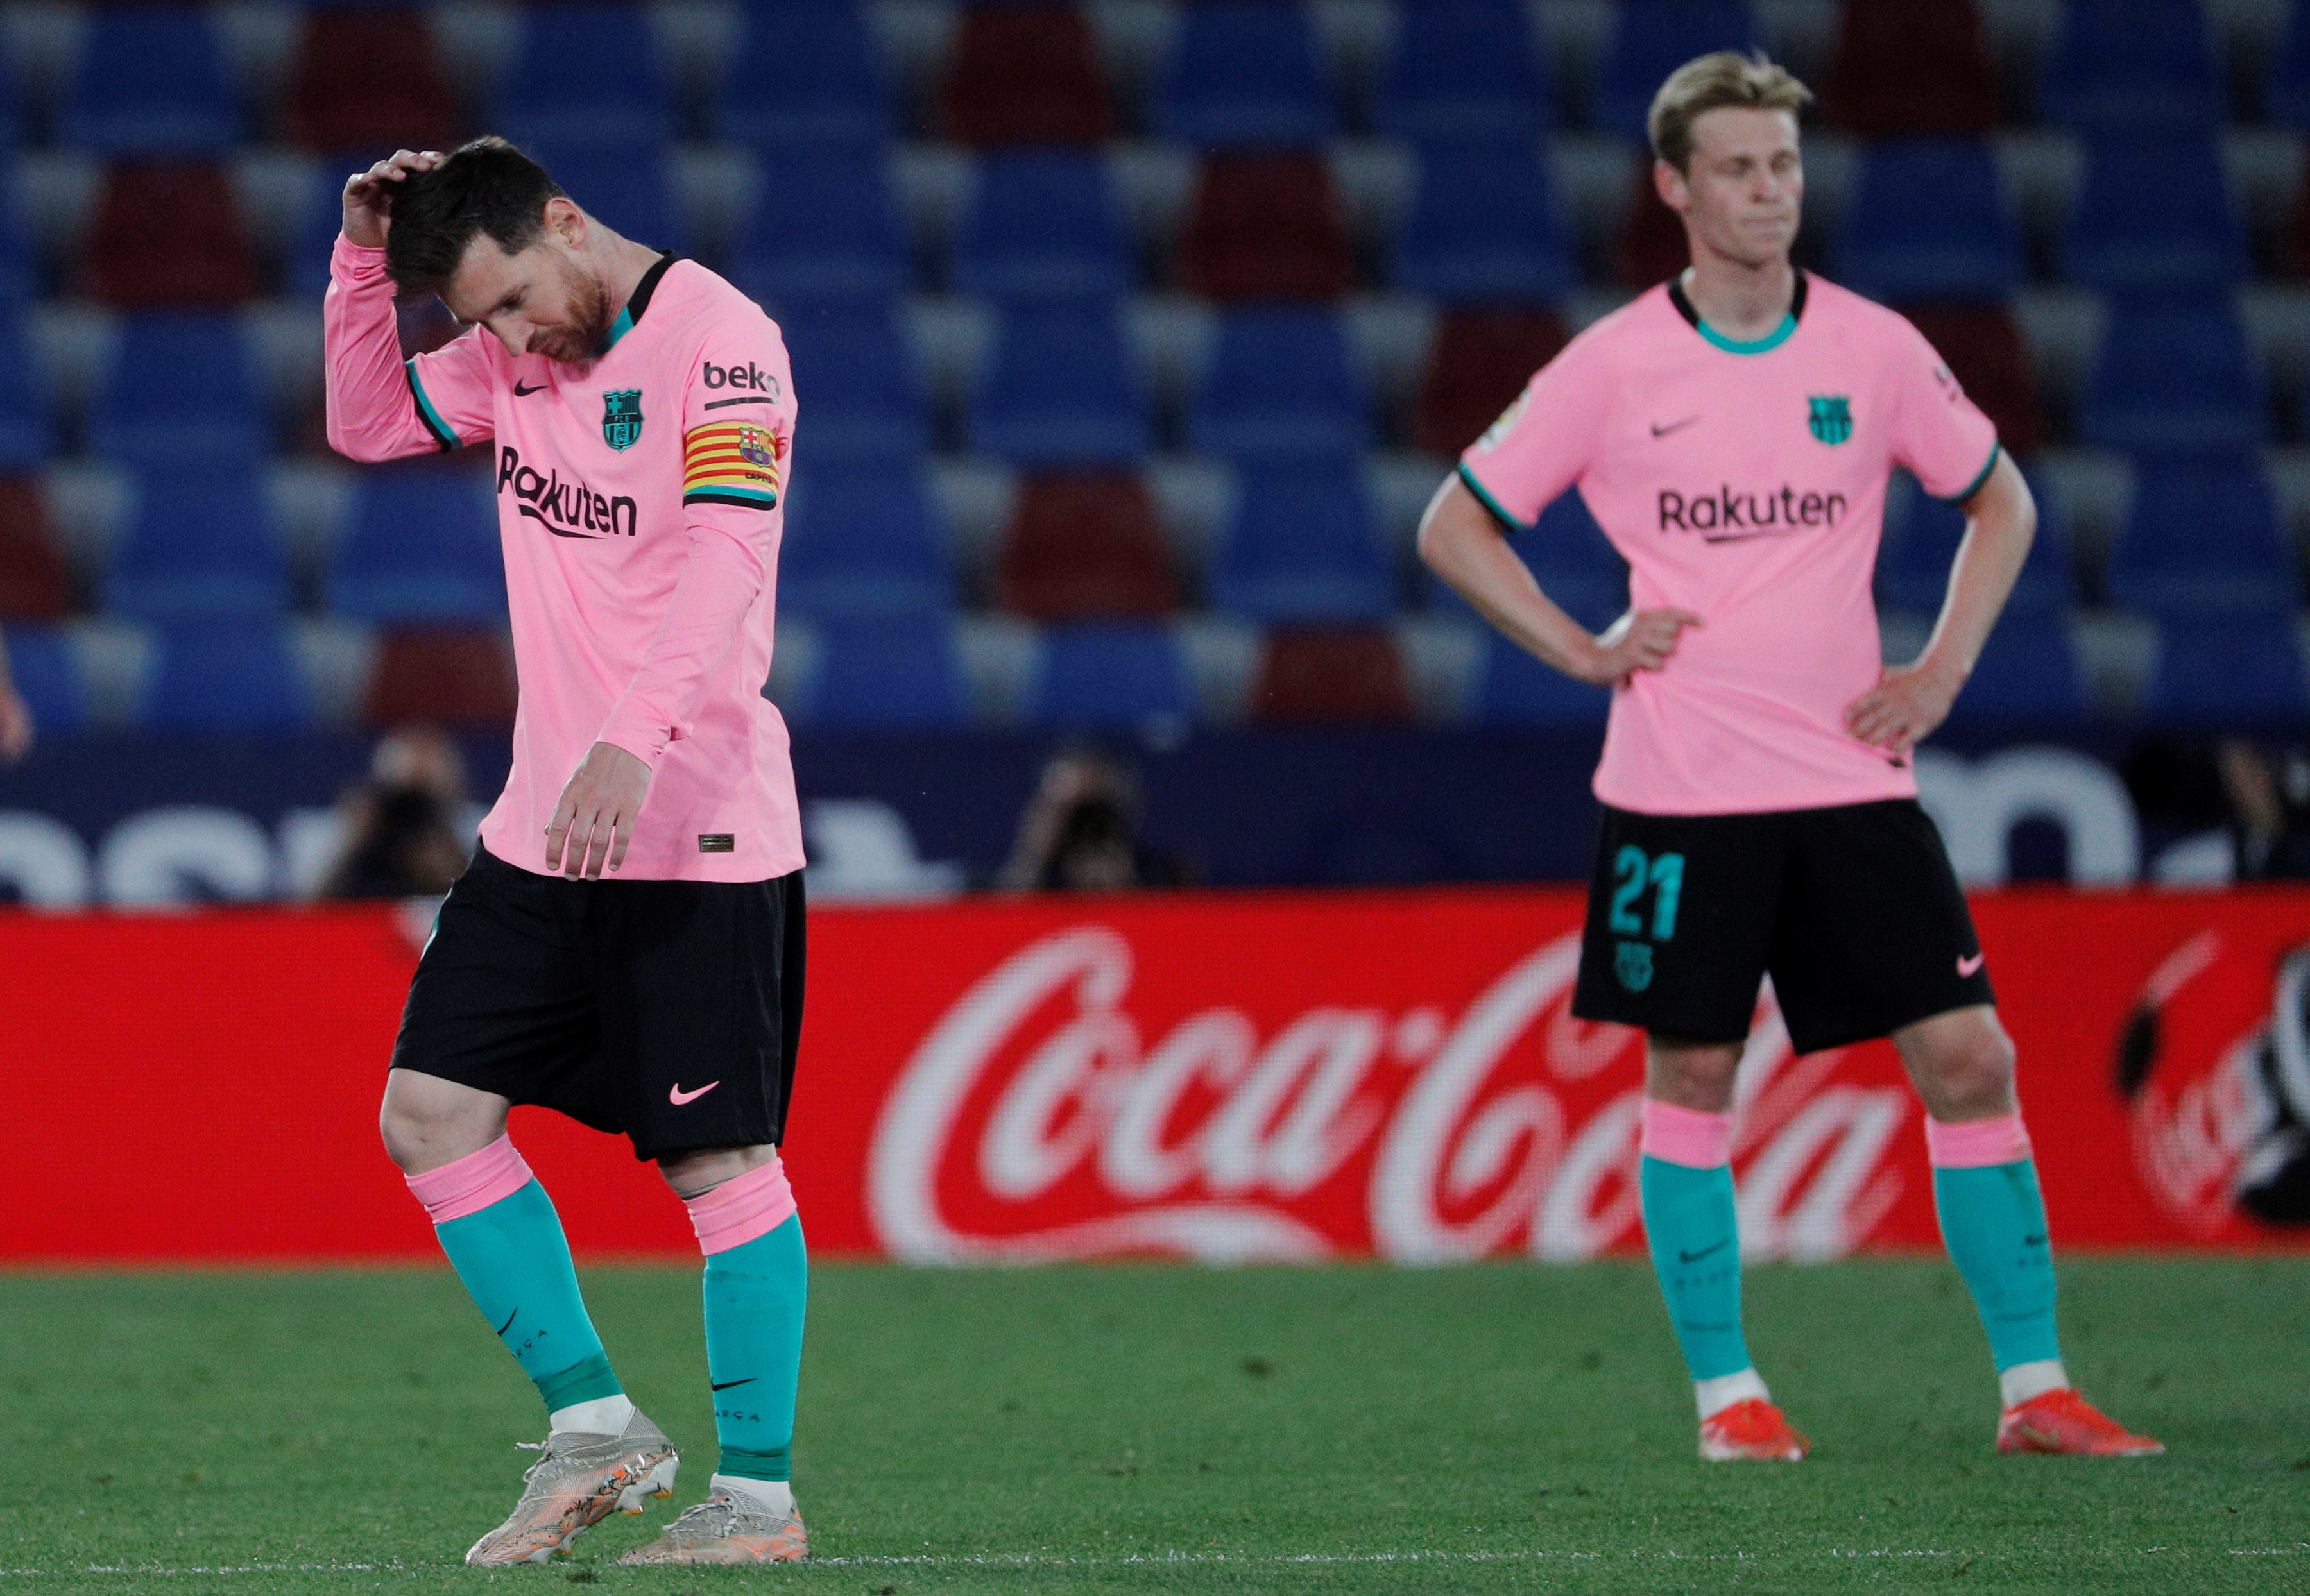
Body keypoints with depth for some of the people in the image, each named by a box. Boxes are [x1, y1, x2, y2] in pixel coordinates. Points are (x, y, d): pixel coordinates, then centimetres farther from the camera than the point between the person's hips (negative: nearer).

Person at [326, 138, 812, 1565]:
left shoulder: (718, 338, -14)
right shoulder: (518, 352, 11)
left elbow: (725, 558, -25)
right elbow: (370, 423, 23)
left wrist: (635, 744, -37)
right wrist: (363, 260, 6)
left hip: (696, 829, -8)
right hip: (545, 830, 8)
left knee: (720, 1157, -5)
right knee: (429, 1115, 4)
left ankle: (760, 1496, 3)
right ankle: (594, 1424, 12)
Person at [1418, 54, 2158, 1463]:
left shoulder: (1875, 351, 2)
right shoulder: (1612, 368, -3)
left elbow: (2002, 503, 17)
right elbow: (1455, 526, 6)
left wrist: (1943, 671, 5)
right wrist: (1584, 650, -4)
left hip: (1852, 775, 2)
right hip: (1679, 791, -1)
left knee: (1968, 1057, -4)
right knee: (1691, 1079, 1)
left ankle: (2035, 1388, 1)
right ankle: (1726, 1390, 14)